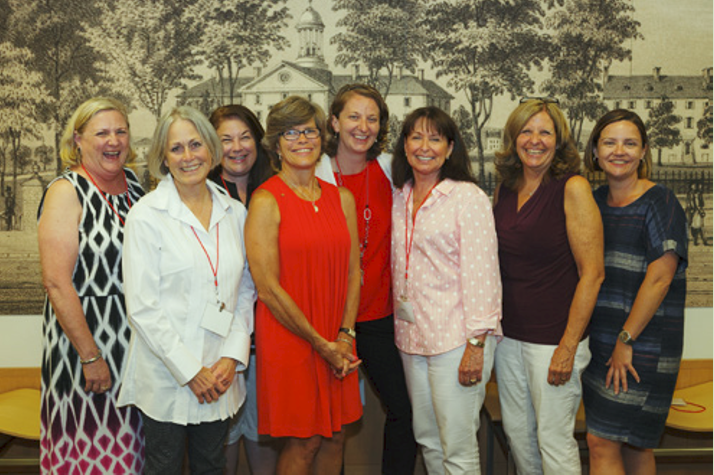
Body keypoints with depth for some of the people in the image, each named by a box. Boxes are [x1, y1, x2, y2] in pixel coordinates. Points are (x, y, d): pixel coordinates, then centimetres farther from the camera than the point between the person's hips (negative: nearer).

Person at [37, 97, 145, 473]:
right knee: (89, 443, 7)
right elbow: (57, 283, -18)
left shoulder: (133, 184, 6)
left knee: (126, 441, 17)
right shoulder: (66, 192, -12)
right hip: (84, 334, -6)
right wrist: (91, 355, -18)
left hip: (135, 337, 6)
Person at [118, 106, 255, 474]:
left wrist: (232, 356, -5)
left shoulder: (234, 212, 5)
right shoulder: (146, 216, -8)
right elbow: (142, 307, -12)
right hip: (166, 377, -4)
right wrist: (190, 371, -13)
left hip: (221, 375, 4)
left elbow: (246, 290, 7)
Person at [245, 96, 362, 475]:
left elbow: (353, 271, 9)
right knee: (304, 441, 3)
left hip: (337, 342, 5)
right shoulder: (266, 200, -9)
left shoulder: (341, 198, 8)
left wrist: (344, 336, -3)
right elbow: (267, 289, -13)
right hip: (288, 339, -5)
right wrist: (321, 344, -10)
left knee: (335, 435, 12)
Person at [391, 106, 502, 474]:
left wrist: (477, 343, -16)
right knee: (427, 440, 16)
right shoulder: (399, 200, 11)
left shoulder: (468, 197, -7)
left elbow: (481, 272, -12)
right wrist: (400, 326, 14)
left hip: (456, 338, -6)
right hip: (411, 337, 6)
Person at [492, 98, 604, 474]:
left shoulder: (572, 188, -12)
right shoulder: (504, 190, 6)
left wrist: (568, 347, -16)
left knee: (554, 440, 5)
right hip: (508, 334, 6)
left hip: (554, 338, -6)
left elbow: (592, 273, -14)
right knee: (517, 432, 17)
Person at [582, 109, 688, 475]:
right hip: (599, 340, 6)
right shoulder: (595, 201, 10)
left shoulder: (660, 202, -9)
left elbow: (659, 278, -15)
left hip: (643, 343, -6)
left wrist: (626, 341, -15)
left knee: (602, 442, -6)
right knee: (633, 445, 16)